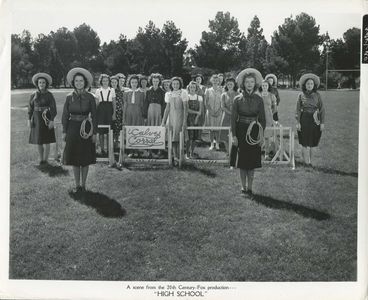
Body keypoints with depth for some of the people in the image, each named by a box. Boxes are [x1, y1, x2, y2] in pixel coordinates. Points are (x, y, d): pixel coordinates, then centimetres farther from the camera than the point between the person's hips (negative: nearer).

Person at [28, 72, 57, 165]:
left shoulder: (49, 95, -5)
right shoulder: (33, 95, 4)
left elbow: (53, 108, -7)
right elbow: (30, 108, 8)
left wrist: (52, 120, -14)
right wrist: (29, 119, 1)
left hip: (46, 119, -3)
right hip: (36, 119, 3)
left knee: (46, 141, -3)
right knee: (38, 141, 7)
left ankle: (45, 160, 5)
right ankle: (41, 160, 16)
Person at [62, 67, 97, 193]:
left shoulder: (90, 97, -2)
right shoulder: (69, 97, 2)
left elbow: (94, 115, -1)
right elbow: (65, 115, 6)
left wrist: (94, 133, -4)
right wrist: (64, 131, 0)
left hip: (86, 129, -1)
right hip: (73, 129, 2)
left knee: (85, 158, 4)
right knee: (74, 158, 6)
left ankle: (83, 184, 15)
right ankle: (77, 185, 16)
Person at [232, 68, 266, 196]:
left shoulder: (258, 99, 2)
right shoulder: (237, 99, -1)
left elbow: (262, 118, 4)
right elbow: (233, 118, 0)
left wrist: (261, 134, -4)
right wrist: (234, 135, -5)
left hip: (254, 132, 1)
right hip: (241, 131, -1)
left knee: (252, 159, 3)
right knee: (242, 158, 2)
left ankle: (250, 187, 12)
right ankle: (243, 186, 13)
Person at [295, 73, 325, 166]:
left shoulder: (317, 95, 2)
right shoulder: (301, 95, 0)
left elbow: (322, 109, 3)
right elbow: (298, 110, 0)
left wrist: (322, 122, -2)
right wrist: (298, 122, -6)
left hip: (315, 121, 2)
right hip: (304, 120, -1)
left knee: (311, 144, 9)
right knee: (305, 143, -3)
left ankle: (310, 161, 18)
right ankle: (307, 162, -1)